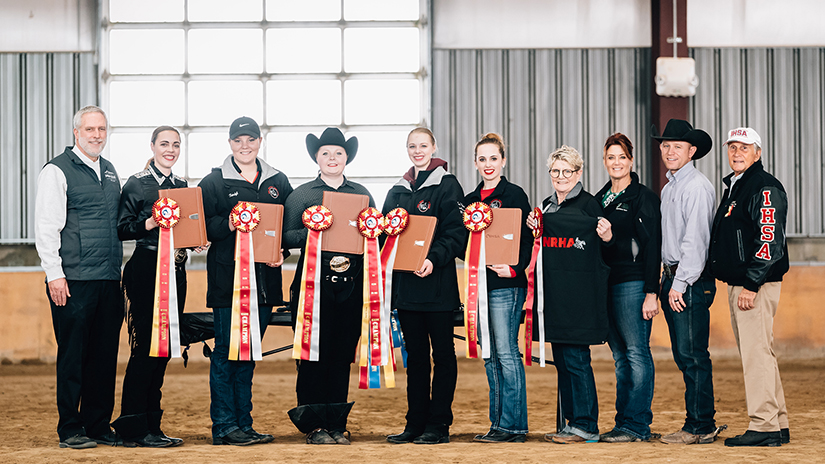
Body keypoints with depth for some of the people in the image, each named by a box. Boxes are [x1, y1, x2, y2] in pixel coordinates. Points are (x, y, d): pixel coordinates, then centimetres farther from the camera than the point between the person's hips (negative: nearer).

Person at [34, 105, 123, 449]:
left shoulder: (109, 172, 17)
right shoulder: (57, 171, -4)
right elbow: (46, 227, -8)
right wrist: (54, 274, -14)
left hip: (109, 280, 6)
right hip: (74, 280, -6)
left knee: (105, 354, 7)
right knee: (72, 355, -2)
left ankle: (98, 426, 15)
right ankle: (70, 430, 5)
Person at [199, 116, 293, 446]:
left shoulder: (278, 182, 13)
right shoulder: (214, 182, 1)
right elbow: (203, 226, -5)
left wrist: (281, 251, -4)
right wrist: (229, 225, -22)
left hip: (264, 280, 4)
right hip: (227, 279, -4)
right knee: (226, 352, -4)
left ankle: (243, 424, 15)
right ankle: (224, 427, 1)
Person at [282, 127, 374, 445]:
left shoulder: (361, 194, 14)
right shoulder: (302, 194, 6)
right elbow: (287, 237, -1)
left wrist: (350, 259, -7)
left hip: (351, 284, 3)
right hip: (313, 284, -2)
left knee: (342, 354, 4)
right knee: (313, 354, -4)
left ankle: (337, 425, 10)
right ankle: (314, 426, 3)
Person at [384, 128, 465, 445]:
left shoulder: (447, 185, -2)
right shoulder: (398, 191, 15)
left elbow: (455, 232, -10)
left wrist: (434, 259, -23)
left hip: (438, 282, -6)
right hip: (405, 282, 6)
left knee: (442, 353, 1)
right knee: (415, 354, 9)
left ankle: (439, 424, 4)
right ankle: (416, 422, 14)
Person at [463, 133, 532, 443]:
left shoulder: (514, 194, -2)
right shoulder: (470, 199, 16)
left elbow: (526, 239, -6)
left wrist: (514, 268, -20)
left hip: (506, 285, -7)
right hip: (479, 284, 7)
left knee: (506, 351, -8)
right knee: (489, 355, 8)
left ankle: (513, 425, -5)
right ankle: (498, 424, 13)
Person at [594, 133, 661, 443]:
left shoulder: (644, 197, -5)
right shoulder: (600, 199, 16)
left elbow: (652, 247, -10)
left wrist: (651, 292, -15)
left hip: (633, 284, -7)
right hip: (605, 285, 7)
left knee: (636, 353, -6)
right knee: (620, 356, 9)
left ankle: (637, 425, -5)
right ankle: (623, 423, 12)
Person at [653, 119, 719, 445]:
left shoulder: (697, 187, -11)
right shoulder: (669, 188, 18)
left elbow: (695, 240, -16)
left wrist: (681, 283, -17)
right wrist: (667, 280, 12)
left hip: (691, 281, -9)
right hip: (672, 277, 9)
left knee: (693, 354, -8)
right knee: (683, 355, 10)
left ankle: (701, 427, -4)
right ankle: (698, 423, 15)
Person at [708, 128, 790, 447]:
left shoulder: (766, 188, -11)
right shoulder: (733, 187, 19)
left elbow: (770, 241, -19)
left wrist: (751, 285, -22)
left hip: (757, 285, -10)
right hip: (736, 284, 10)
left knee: (757, 353, -10)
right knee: (756, 354, 12)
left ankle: (764, 428, -8)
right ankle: (778, 425, 18)